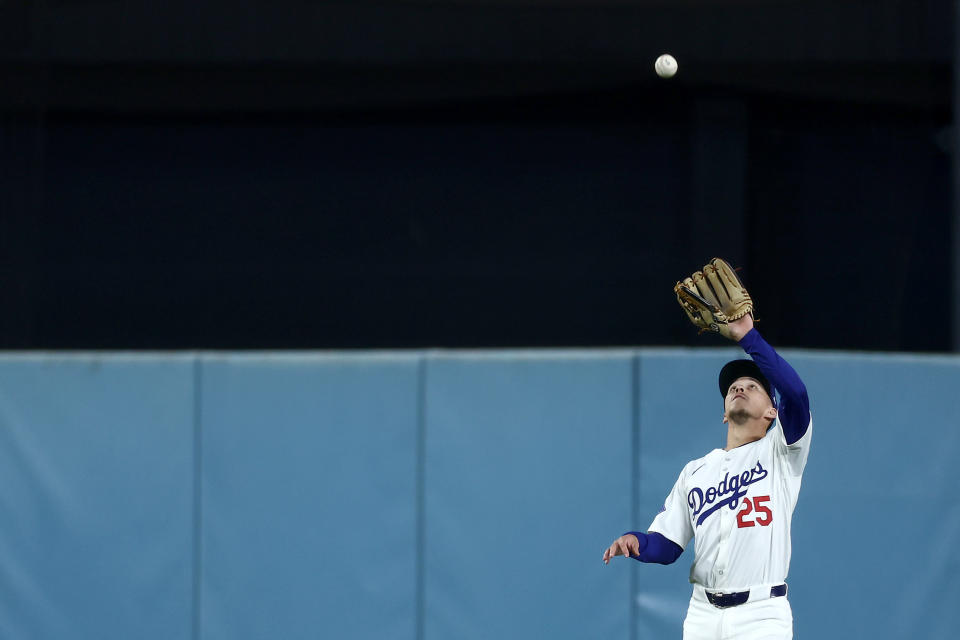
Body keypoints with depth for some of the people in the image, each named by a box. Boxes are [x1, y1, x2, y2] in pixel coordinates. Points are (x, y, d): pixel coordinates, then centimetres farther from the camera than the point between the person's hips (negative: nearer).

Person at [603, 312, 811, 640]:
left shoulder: (780, 453, 5)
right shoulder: (695, 471, 19)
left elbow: (795, 393, -14)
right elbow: (667, 545, 14)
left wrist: (748, 336, -15)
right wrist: (636, 541, -9)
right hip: (703, 613, 5)